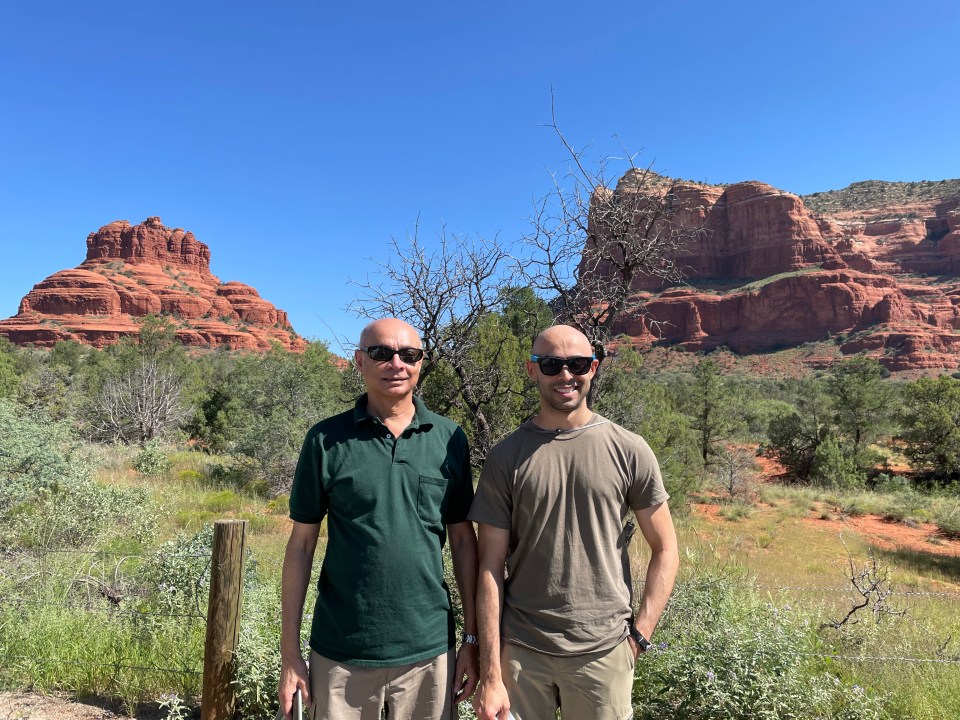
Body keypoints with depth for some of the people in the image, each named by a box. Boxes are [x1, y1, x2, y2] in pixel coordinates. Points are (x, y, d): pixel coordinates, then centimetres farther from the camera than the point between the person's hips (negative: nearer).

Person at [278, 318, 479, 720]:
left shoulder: (449, 439, -3)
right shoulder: (326, 440, -6)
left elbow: (463, 540, 3)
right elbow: (301, 544, -1)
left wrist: (472, 638, 2)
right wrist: (290, 652, -1)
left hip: (430, 650, 1)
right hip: (339, 654, 0)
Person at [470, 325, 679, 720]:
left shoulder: (629, 451, -3)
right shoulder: (506, 458, -3)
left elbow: (665, 550, 4)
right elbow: (490, 568, -3)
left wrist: (638, 636, -2)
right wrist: (490, 675, -5)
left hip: (603, 650, 0)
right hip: (521, 651, 0)